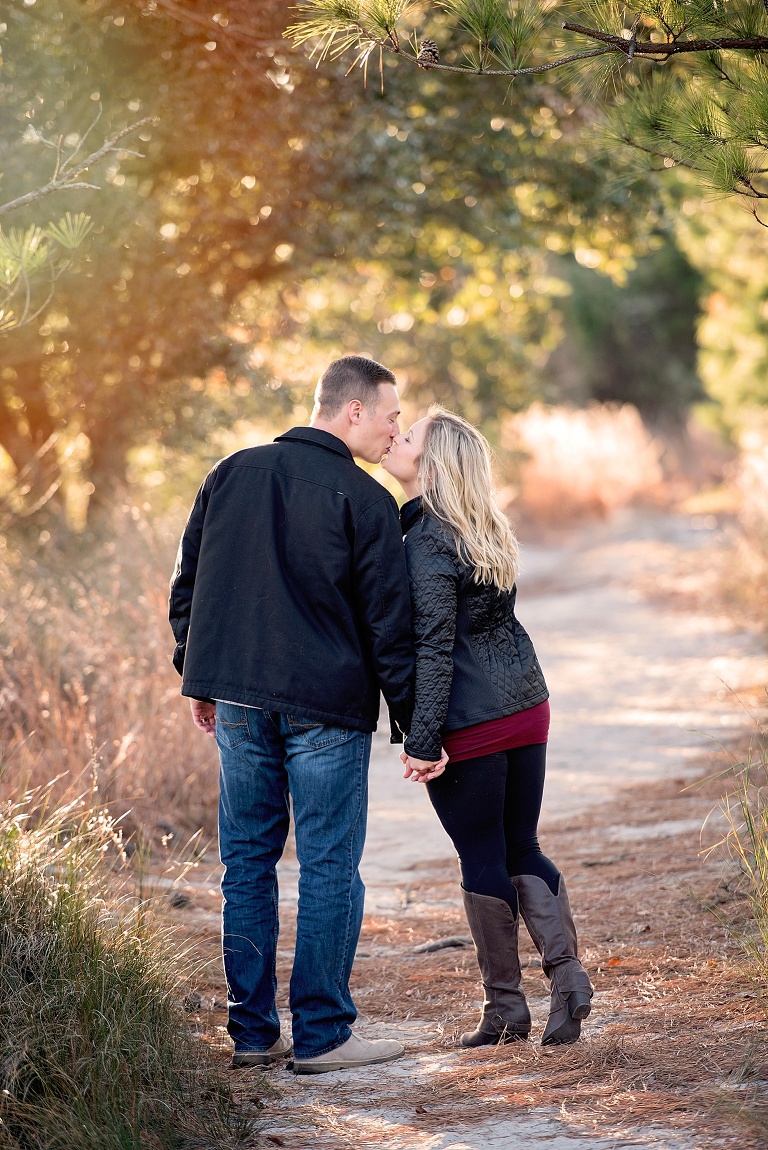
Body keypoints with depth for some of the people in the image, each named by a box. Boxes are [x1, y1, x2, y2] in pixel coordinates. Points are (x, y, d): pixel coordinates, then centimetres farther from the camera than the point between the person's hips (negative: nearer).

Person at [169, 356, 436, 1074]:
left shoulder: (232, 474, 9)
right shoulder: (364, 500, -9)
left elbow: (187, 586, 13)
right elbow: (388, 623, -8)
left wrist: (199, 679, 22)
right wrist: (411, 721, -1)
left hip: (237, 703, 6)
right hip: (326, 705, -5)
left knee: (247, 862, 11)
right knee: (329, 867, 1)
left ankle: (251, 1032, 14)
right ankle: (321, 1034, 3)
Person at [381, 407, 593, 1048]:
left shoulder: (429, 543, -14)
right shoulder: (489, 532, 10)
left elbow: (434, 648, -18)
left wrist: (422, 741, -16)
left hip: (470, 726, -7)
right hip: (527, 707, 7)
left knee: (482, 859, 3)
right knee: (521, 850, 14)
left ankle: (506, 1007, 10)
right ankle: (567, 971, 0)